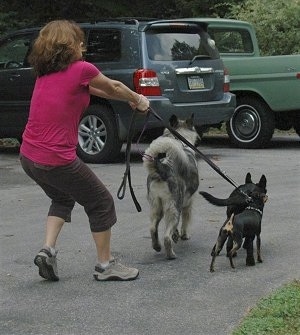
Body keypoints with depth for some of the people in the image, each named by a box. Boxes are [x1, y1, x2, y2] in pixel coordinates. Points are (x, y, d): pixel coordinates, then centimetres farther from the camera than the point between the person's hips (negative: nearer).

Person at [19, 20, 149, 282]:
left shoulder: (46, 72, 12)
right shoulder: (81, 69, -10)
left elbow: (92, 89, 23)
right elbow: (114, 88, 8)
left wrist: (130, 99, 32)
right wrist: (138, 100, 28)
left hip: (29, 157, 8)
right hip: (56, 160, -8)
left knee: (63, 198, 32)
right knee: (102, 204, 12)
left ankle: (48, 250, 15)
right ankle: (105, 265, 21)